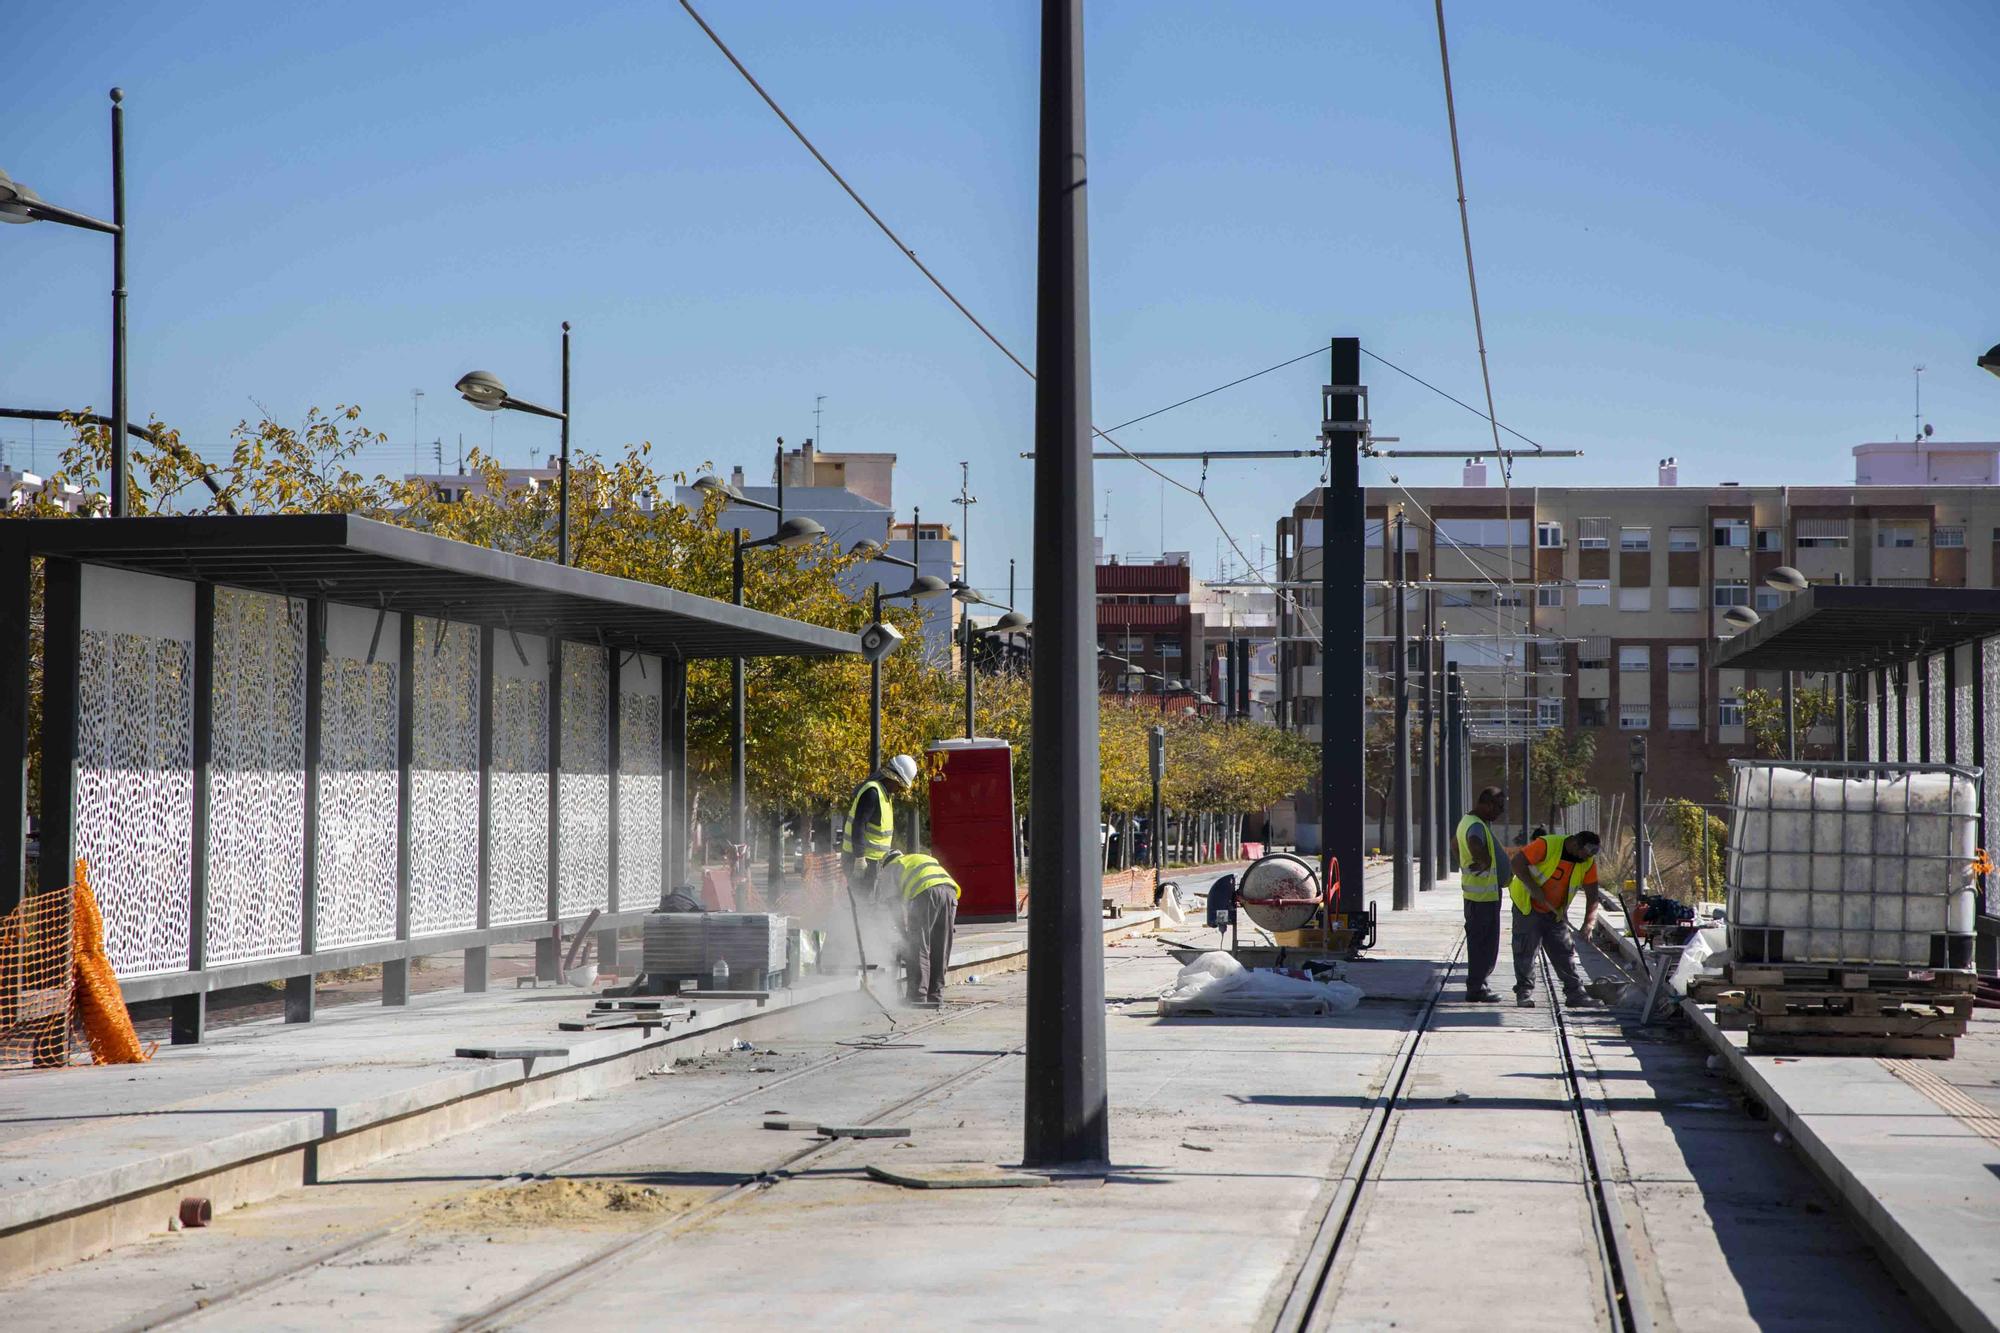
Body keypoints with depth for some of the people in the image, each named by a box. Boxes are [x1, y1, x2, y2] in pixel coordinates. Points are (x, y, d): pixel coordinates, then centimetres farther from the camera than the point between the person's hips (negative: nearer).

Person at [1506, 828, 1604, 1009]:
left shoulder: (1588, 862, -9)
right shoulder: (1547, 845, -25)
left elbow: (1592, 895, -7)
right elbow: (1517, 862, -25)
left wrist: (1589, 923, -18)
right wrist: (1533, 888, -29)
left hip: (1555, 912, 5)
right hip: (1527, 905, -5)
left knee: (1564, 952, 2)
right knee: (1525, 951, -4)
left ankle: (1575, 993, 4)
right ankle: (1524, 992, 4)